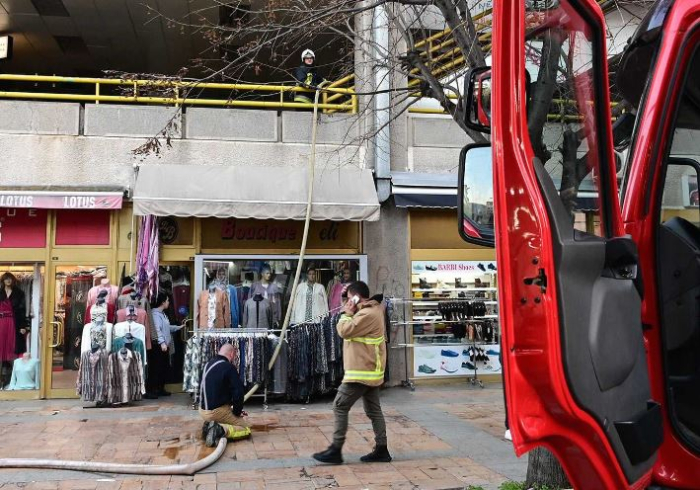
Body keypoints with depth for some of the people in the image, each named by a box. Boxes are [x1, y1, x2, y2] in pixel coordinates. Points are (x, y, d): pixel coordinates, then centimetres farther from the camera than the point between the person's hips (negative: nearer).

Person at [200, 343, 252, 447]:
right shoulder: (229, 367, -16)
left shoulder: (208, 364, 10)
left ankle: (210, 426, 5)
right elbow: (238, 392, -20)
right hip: (216, 411, -8)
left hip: (203, 410, 8)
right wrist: (237, 411, -2)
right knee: (246, 429, 4)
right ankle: (221, 430, -20)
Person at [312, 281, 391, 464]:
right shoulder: (372, 310, 15)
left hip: (362, 371, -11)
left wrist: (346, 313, -6)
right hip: (370, 370, 11)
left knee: (340, 407, -5)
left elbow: (345, 331, -20)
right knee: (373, 410, 12)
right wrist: (351, 313, 5)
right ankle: (381, 450, 16)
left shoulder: (368, 314, -20)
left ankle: (336, 450, -1)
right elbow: (354, 331, 20)